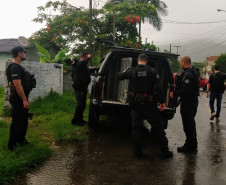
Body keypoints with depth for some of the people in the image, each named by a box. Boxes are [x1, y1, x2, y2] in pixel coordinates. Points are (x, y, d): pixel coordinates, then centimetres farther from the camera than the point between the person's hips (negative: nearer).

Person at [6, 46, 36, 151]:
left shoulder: (17, 66, 15)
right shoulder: (14, 67, -19)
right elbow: (17, 84, -26)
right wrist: (24, 100, -24)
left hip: (22, 99, 10)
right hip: (18, 99, -10)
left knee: (24, 120, 19)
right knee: (17, 122, -3)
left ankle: (21, 140, 33)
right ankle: (12, 145, 7)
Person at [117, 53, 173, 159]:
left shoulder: (131, 71, 0)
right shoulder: (152, 71, -3)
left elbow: (119, 76, 16)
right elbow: (158, 88, -10)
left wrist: (119, 73, 39)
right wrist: (162, 102, -4)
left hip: (135, 104, 1)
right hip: (150, 104, -1)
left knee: (136, 128, 9)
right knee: (158, 127, 9)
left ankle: (138, 153, 12)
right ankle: (165, 151, 14)